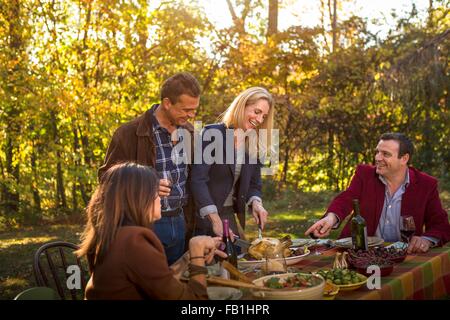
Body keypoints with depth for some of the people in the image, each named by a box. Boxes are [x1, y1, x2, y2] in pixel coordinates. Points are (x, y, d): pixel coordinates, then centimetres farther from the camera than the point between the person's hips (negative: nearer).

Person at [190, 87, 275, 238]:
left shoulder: (253, 145, 6)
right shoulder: (213, 134, -14)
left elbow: (253, 184, 13)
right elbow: (198, 179, -21)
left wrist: (255, 203, -10)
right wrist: (215, 221, -27)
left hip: (231, 217, 6)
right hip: (206, 218, -6)